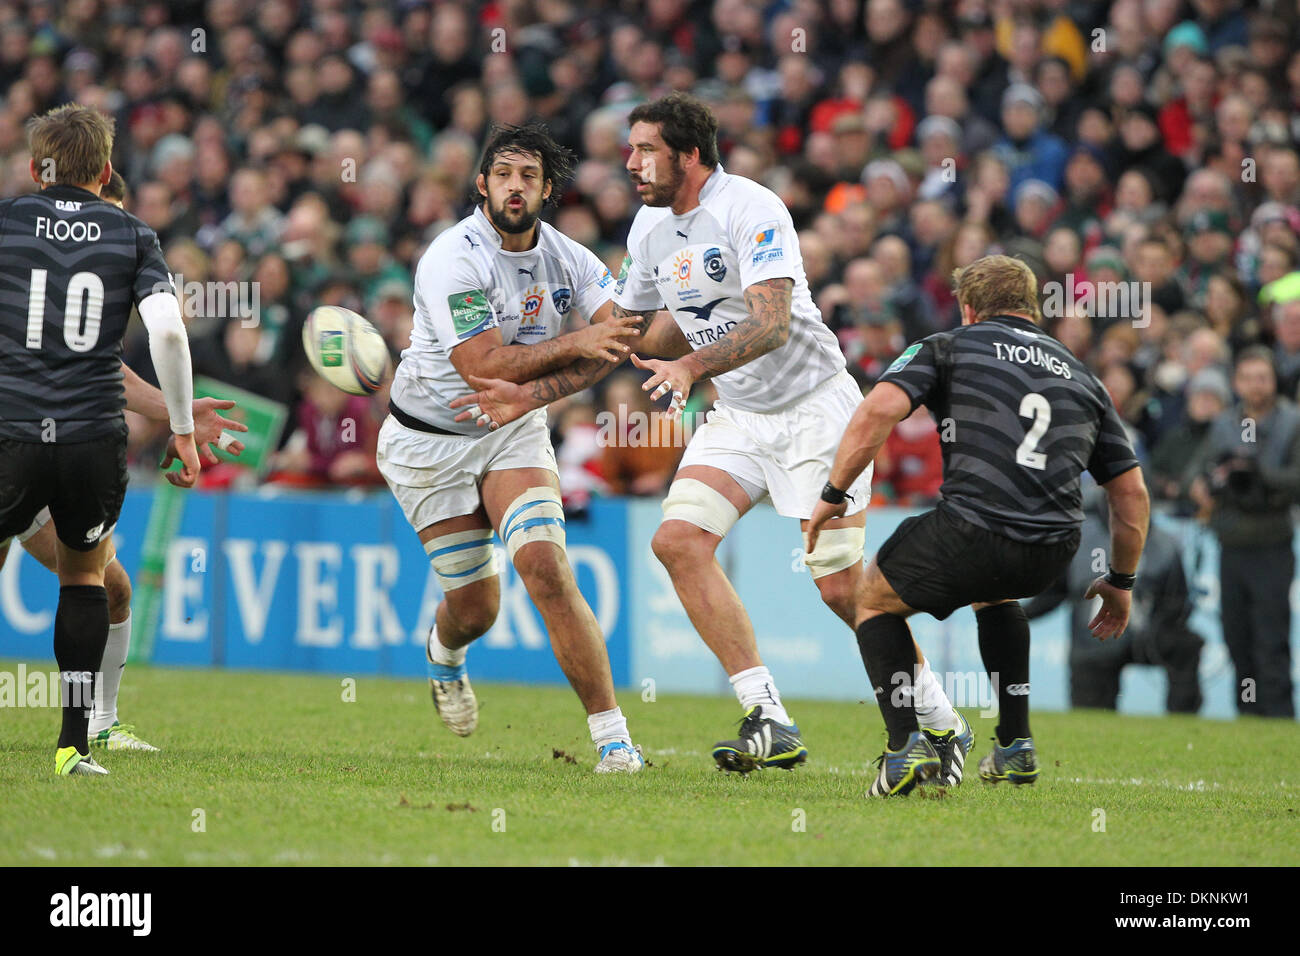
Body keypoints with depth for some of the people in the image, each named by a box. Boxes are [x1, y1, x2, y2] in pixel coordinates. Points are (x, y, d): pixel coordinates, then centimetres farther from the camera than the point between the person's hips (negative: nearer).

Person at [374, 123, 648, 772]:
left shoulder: (565, 257, -5)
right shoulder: (454, 260, -24)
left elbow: (627, 329, -12)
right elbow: (484, 366, -31)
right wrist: (574, 344, -37)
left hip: (514, 429, 3)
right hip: (429, 443, -3)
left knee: (546, 568, -20)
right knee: (475, 607, 3)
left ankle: (612, 736, -20)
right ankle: (443, 650, 44)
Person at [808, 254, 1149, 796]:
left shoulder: (947, 348, 13)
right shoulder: (1078, 374, 25)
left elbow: (878, 411, -6)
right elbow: (1131, 494, 23)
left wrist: (833, 495, 4)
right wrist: (1121, 583, 33)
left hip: (969, 534, -4)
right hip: (1052, 555, 4)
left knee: (875, 602, 24)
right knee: (994, 594, 39)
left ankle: (907, 745, 4)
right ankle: (1015, 746, 28)